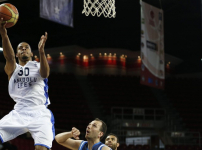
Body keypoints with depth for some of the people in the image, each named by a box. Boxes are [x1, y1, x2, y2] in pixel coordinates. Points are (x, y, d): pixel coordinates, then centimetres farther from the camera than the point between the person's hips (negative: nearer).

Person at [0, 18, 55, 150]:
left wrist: (41, 51, -32)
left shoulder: (38, 66, 13)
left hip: (40, 113, -2)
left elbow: (45, 73, -13)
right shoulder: (12, 69, 16)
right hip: (18, 113, 2)